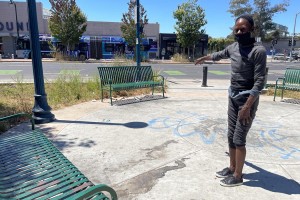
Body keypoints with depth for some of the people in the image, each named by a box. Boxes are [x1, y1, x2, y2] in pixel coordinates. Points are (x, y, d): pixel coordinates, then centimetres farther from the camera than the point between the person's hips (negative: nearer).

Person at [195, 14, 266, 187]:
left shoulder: (258, 51, -17)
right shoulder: (233, 47, 6)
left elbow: (259, 82, -20)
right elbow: (218, 55, 27)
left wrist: (247, 106, -24)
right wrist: (203, 58, 44)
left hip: (247, 99, -7)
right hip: (232, 97, 7)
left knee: (239, 139, -2)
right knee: (231, 136, 13)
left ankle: (238, 176, 14)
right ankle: (232, 168, 28)